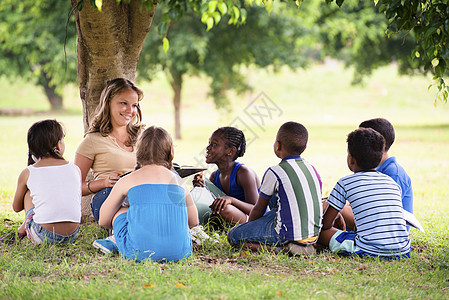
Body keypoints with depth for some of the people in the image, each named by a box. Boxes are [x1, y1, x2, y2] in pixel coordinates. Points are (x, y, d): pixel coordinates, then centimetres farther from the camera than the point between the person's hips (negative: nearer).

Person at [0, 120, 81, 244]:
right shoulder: (75, 169, 7)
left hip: (44, 236, -2)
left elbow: (16, 207, 18)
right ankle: (23, 229, 31)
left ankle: (21, 232, 25)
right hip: (72, 234, 2)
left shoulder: (27, 173, 3)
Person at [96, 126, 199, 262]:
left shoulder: (127, 181, 7)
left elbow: (103, 221, 18)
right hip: (180, 252, 3)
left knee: (119, 211, 22)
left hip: (140, 253, -3)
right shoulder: (178, 181, 13)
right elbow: (194, 221, 25)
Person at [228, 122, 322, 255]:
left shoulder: (274, 173, -9)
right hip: (313, 235, 7)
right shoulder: (312, 169, 10)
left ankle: (280, 248, -13)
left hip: (289, 233, -7)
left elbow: (258, 209, 2)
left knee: (233, 236, 4)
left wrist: (250, 228, 22)